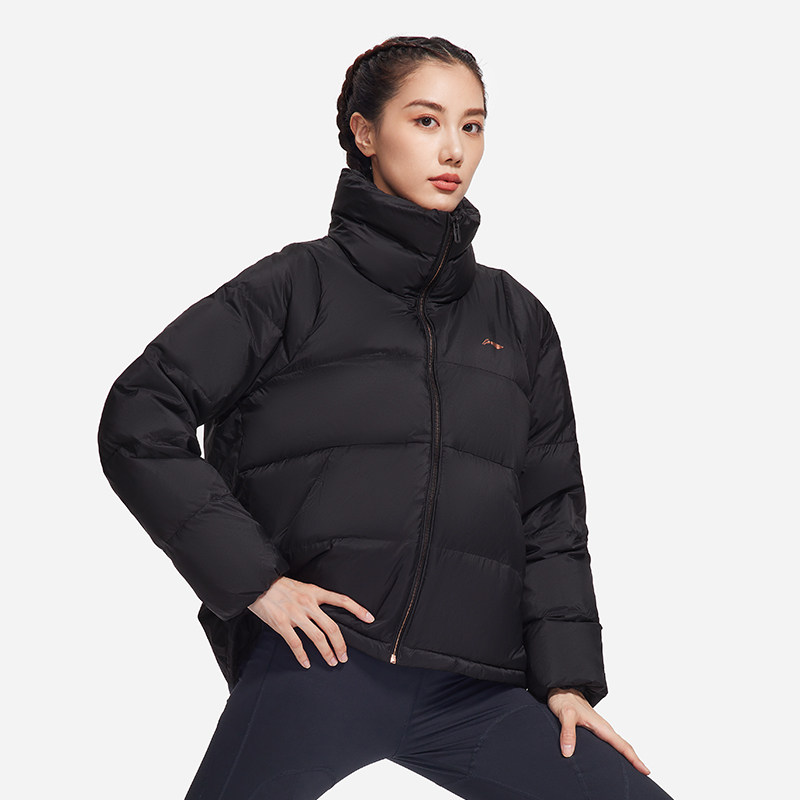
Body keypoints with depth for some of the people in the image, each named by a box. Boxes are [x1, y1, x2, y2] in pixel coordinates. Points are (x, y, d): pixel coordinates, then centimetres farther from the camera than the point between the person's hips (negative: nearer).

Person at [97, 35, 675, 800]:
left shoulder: (518, 319, 16)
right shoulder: (297, 286, 3)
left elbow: (551, 510, 16)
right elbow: (138, 419, -2)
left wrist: (567, 677, 5)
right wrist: (252, 577, -9)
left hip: (474, 691, 4)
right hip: (317, 666, -3)